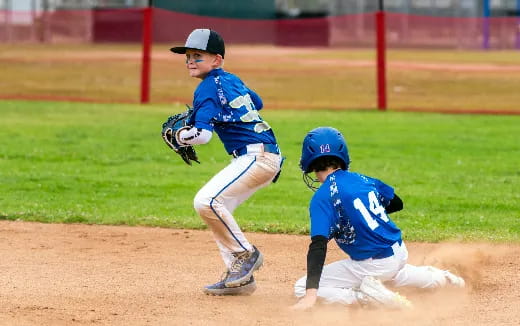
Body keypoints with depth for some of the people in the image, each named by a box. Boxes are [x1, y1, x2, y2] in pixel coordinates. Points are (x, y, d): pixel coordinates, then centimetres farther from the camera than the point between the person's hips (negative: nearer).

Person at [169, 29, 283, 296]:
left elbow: (202, 134, -20)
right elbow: (257, 102, 37)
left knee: (206, 201, -21)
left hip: (256, 155, -10)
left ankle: (245, 254, -9)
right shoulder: (232, 80, 17)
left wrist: (179, 136, 0)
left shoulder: (207, 88, -10)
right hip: (265, 157, 10)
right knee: (216, 210, 13)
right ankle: (239, 276, 12)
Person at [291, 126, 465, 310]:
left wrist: (310, 294, -31)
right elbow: (397, 203, 18)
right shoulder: (363, 179, 3)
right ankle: (440, 278, 33)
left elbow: (318, 245, -26)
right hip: (400, 252, 8)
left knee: (301, 289, -6)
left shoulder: (323, 198, -16)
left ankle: (367, 296, -18)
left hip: (371, 265, -8)